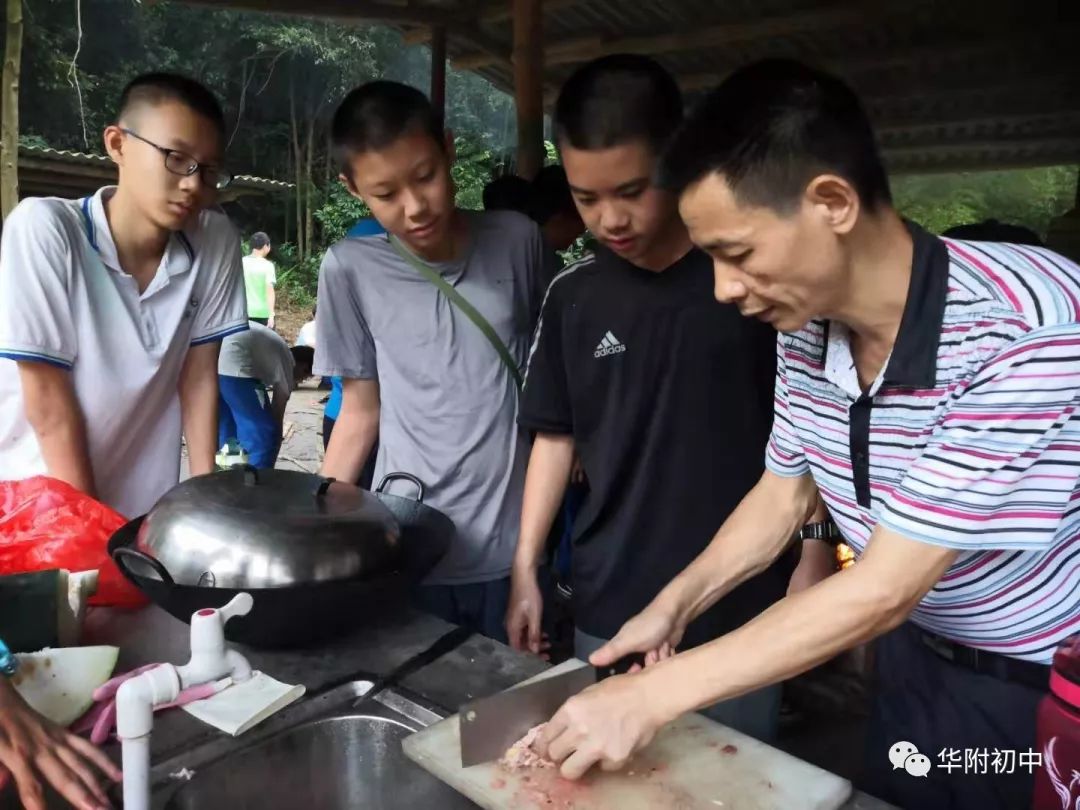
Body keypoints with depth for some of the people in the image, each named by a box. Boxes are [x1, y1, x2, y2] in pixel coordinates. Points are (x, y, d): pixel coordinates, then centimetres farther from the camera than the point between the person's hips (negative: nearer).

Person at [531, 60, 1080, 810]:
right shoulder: (806, 326, -13)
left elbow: (883, 591, -31)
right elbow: (783, 494, 3)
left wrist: (654, 695, -27)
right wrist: (676, 604, -8)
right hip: (920, 655, 5)